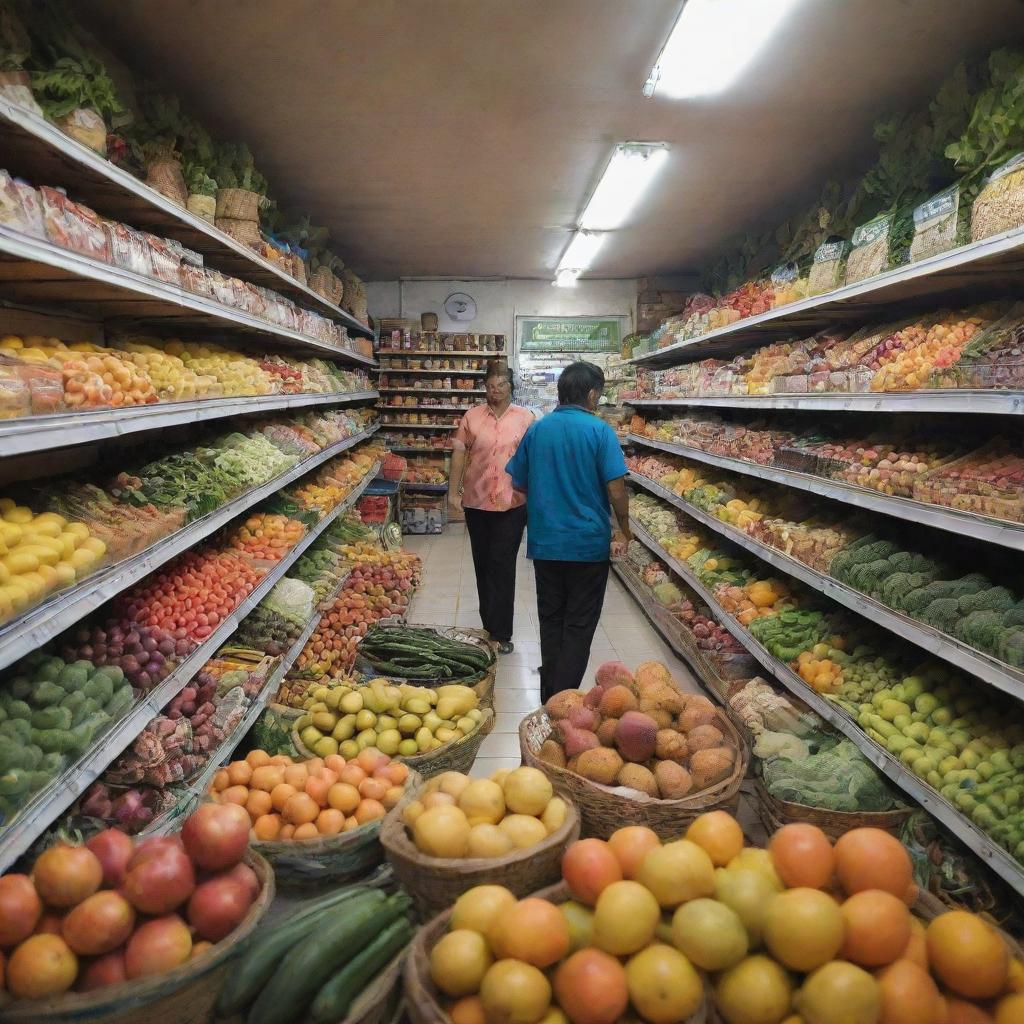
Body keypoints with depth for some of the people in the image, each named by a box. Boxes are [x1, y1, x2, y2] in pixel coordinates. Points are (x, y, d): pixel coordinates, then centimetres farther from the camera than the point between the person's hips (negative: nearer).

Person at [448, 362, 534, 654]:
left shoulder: (526, 418, 0)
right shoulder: (472, 417, 4)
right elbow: (459, 453, 5)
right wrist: (453, 491, 1)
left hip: (512, 503, -2)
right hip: (476, 501, 3)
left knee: (502, 565, -4)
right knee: (482, 564, 12)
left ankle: (501, 633, 5)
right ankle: (489, 625, 28)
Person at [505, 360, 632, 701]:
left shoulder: (536, 429, 3)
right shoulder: (599, 431, -10)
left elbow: (519, 483, 10)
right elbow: (616, 489, -14)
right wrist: (624, 532, 0)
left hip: (544, 542, 4)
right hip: (589, 542, -4)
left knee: (551, 619, 17)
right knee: (579, 625, 6)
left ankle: (549, 698, 27)